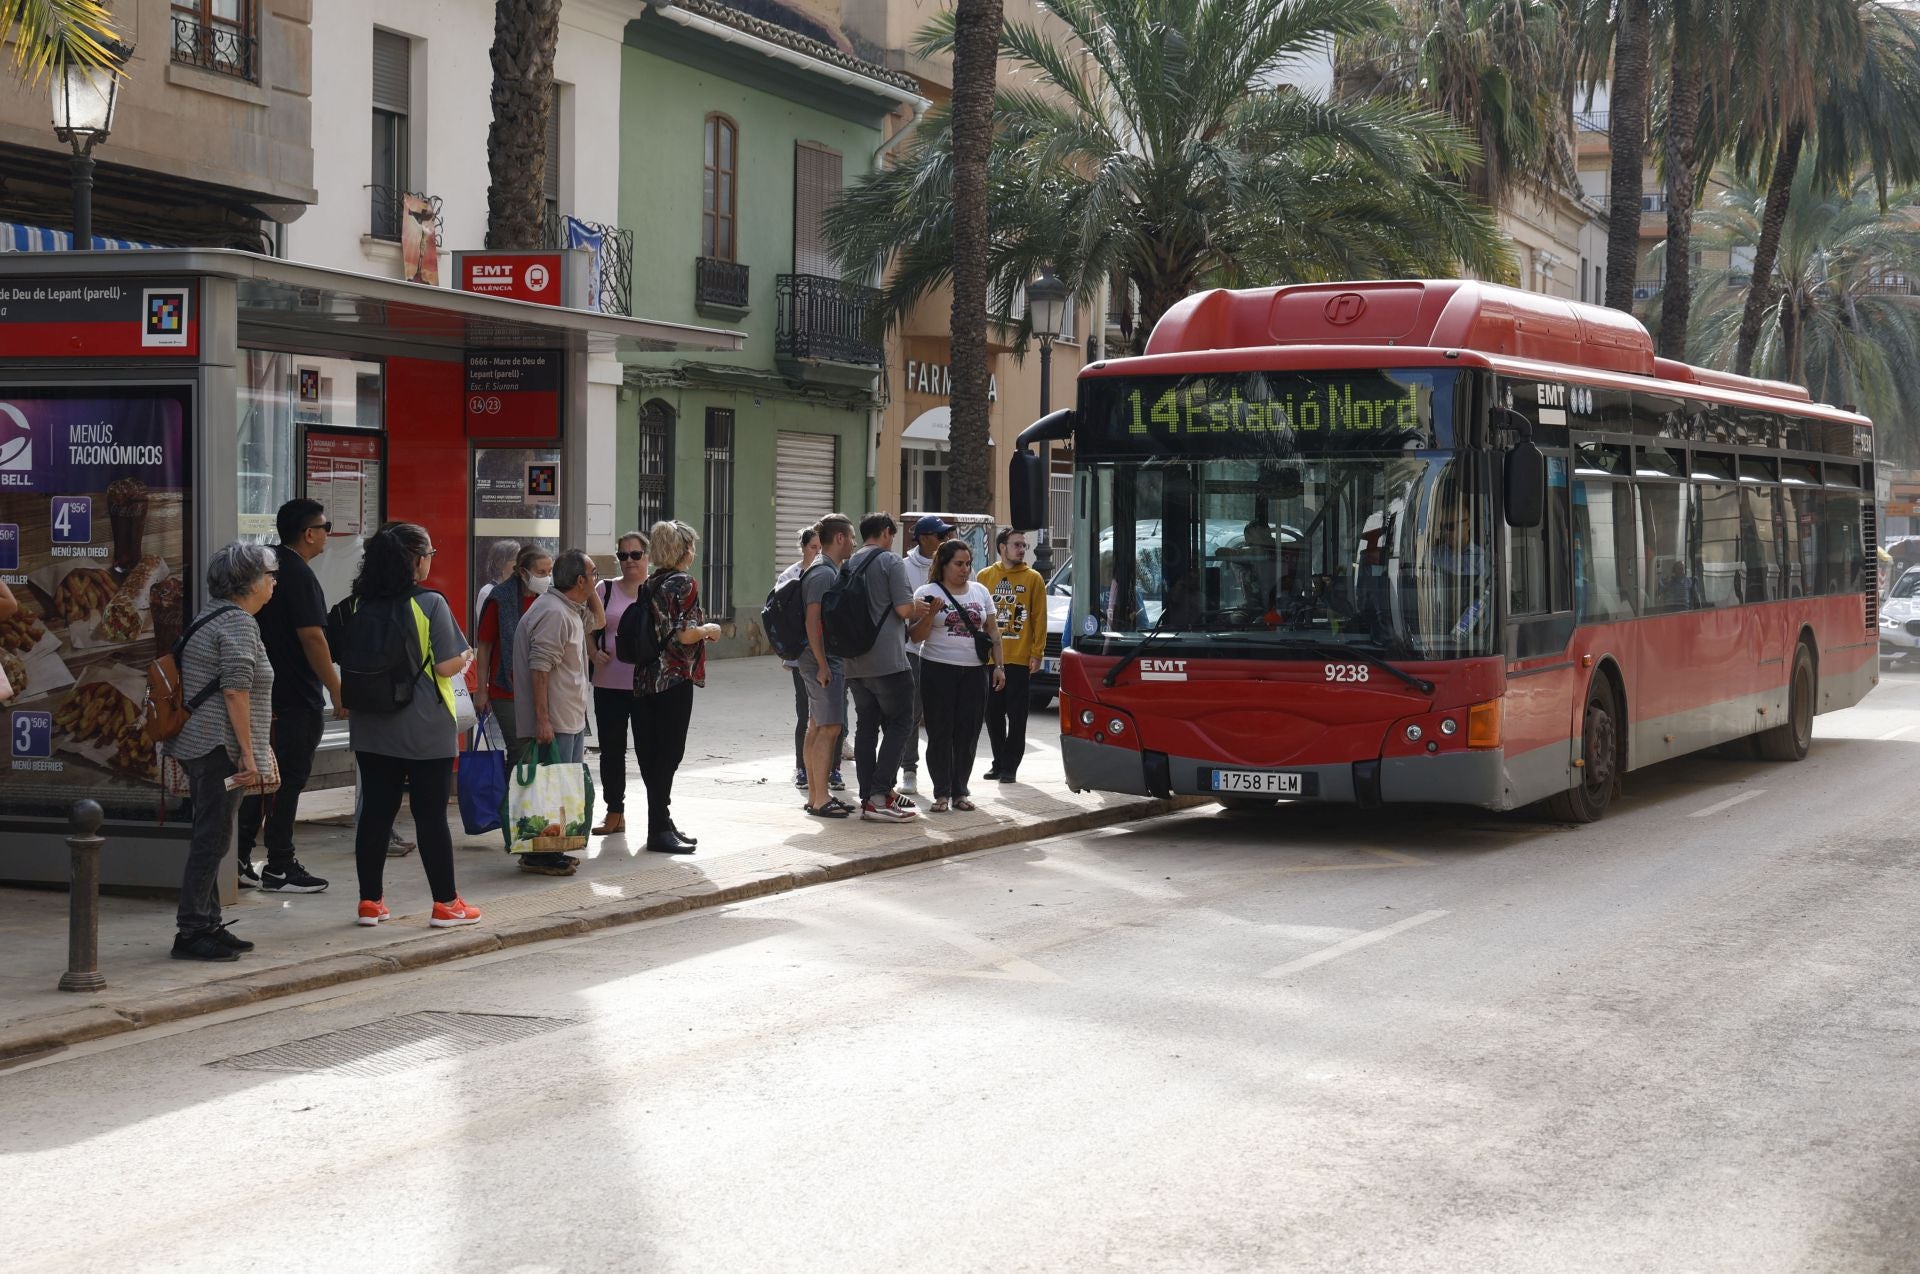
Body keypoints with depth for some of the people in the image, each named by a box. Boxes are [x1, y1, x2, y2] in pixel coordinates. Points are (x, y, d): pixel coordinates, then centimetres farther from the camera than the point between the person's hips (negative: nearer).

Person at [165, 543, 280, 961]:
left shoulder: (212, 615, 18)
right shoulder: (239, 622, -13)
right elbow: (236, 690, -20)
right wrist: (247, 752, -18)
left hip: (197, 744, 10)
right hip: (220, 748, -10)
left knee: (208, 837, 14)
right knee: (213, 838, -7)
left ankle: (207, 926, 20)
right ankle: (192, 931, -5)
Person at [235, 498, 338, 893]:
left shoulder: (267, 567, 13)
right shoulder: (299, 575, -15)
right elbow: (312, 638, -20)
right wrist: (337, 691, -16)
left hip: (264, 694, 9)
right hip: (296, 698, -9)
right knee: (289, 781, -3)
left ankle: (240, 861, 14)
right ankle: (279, 868, 1)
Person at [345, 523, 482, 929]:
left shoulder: (362, 604, 4)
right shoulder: (430, 604, -13)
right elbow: (447, 666, -13)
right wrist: (466, 660, 7)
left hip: (373, 727, 5)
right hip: (424, 729, -5)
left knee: (375, 811, 9)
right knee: (431, 815, 2)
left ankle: (370, 902, 12)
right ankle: (446, 903, 9)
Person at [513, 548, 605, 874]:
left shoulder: (570, 611, 14)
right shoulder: (554, 613, -18)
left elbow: (598, 621, 35)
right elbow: (539, 669, -23)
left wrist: (592, 592, 17)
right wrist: (542, 720, -25)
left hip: (571, 720, 11)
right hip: (553, 723, -11)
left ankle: (551, 851, 20)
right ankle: (537, 856, -2)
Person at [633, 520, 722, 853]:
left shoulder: (651, 584, 12)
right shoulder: (684, 583, -10)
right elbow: (683, 634, -18)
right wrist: (710, 629, 0)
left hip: (646, 677, 8)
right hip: (675, 678, -8)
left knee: (654, 751, 12)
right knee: (669, 752, -5)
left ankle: (662, 822, 20)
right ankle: (659, 830, -4)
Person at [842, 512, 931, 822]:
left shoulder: (849, 564, 12)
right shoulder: (891, 561, -7)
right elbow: (904, 608, -14)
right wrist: (919, 608, 8)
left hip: (855, 663, 7)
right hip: (887, 660, -7)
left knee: (867, 726, 11)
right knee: (899, 723, 0)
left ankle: (868, 796, 10)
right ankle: (880, 796, -10)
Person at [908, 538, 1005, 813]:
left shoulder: (980, 592, 12)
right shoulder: (927, 593, 0)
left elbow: (993, 631, 16)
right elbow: (917, 635, -3)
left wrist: (998, 666, 8)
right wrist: (930, 615, -20)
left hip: (974, 671, 3)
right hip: (938, 669, -3)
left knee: (968, 733, 2)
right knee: (940, 733, -3)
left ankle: (960, 791, 10)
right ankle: (941, 793, 1)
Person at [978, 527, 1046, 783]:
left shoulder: (1033, 578, 2)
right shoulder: (985, 577, 7)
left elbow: (1039, 618, -1)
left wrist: (1037, 653, -7)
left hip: (1020, 659, -3)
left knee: (1016, 715, -1)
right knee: (993, 713, 8)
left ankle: (1010, 766, 3)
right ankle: (999, 762, 19)